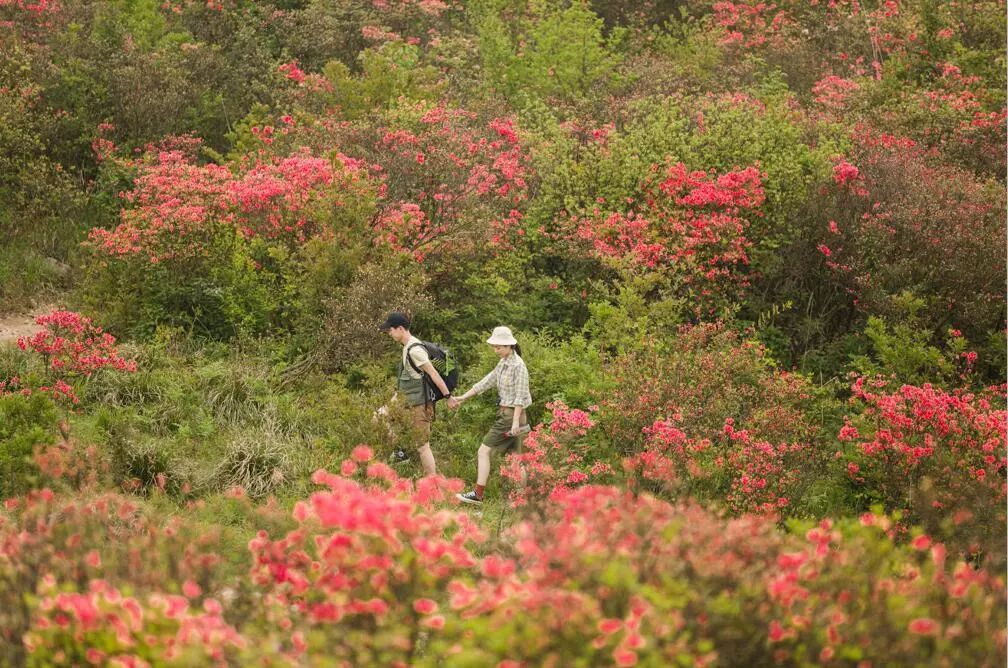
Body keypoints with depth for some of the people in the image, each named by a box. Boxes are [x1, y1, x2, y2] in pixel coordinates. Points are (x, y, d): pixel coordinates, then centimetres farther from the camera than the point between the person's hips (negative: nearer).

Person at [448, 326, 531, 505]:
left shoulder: (518, 366, -14)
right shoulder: (503, 363, 13)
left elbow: (520, 396, -18)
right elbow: (486, 382, 18)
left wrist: (516, 421, -23)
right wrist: (462, 398, 17)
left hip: (511, 414, -9)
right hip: (504, 413, 9)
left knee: (484, 451, -8)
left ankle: (478, 493, -8)